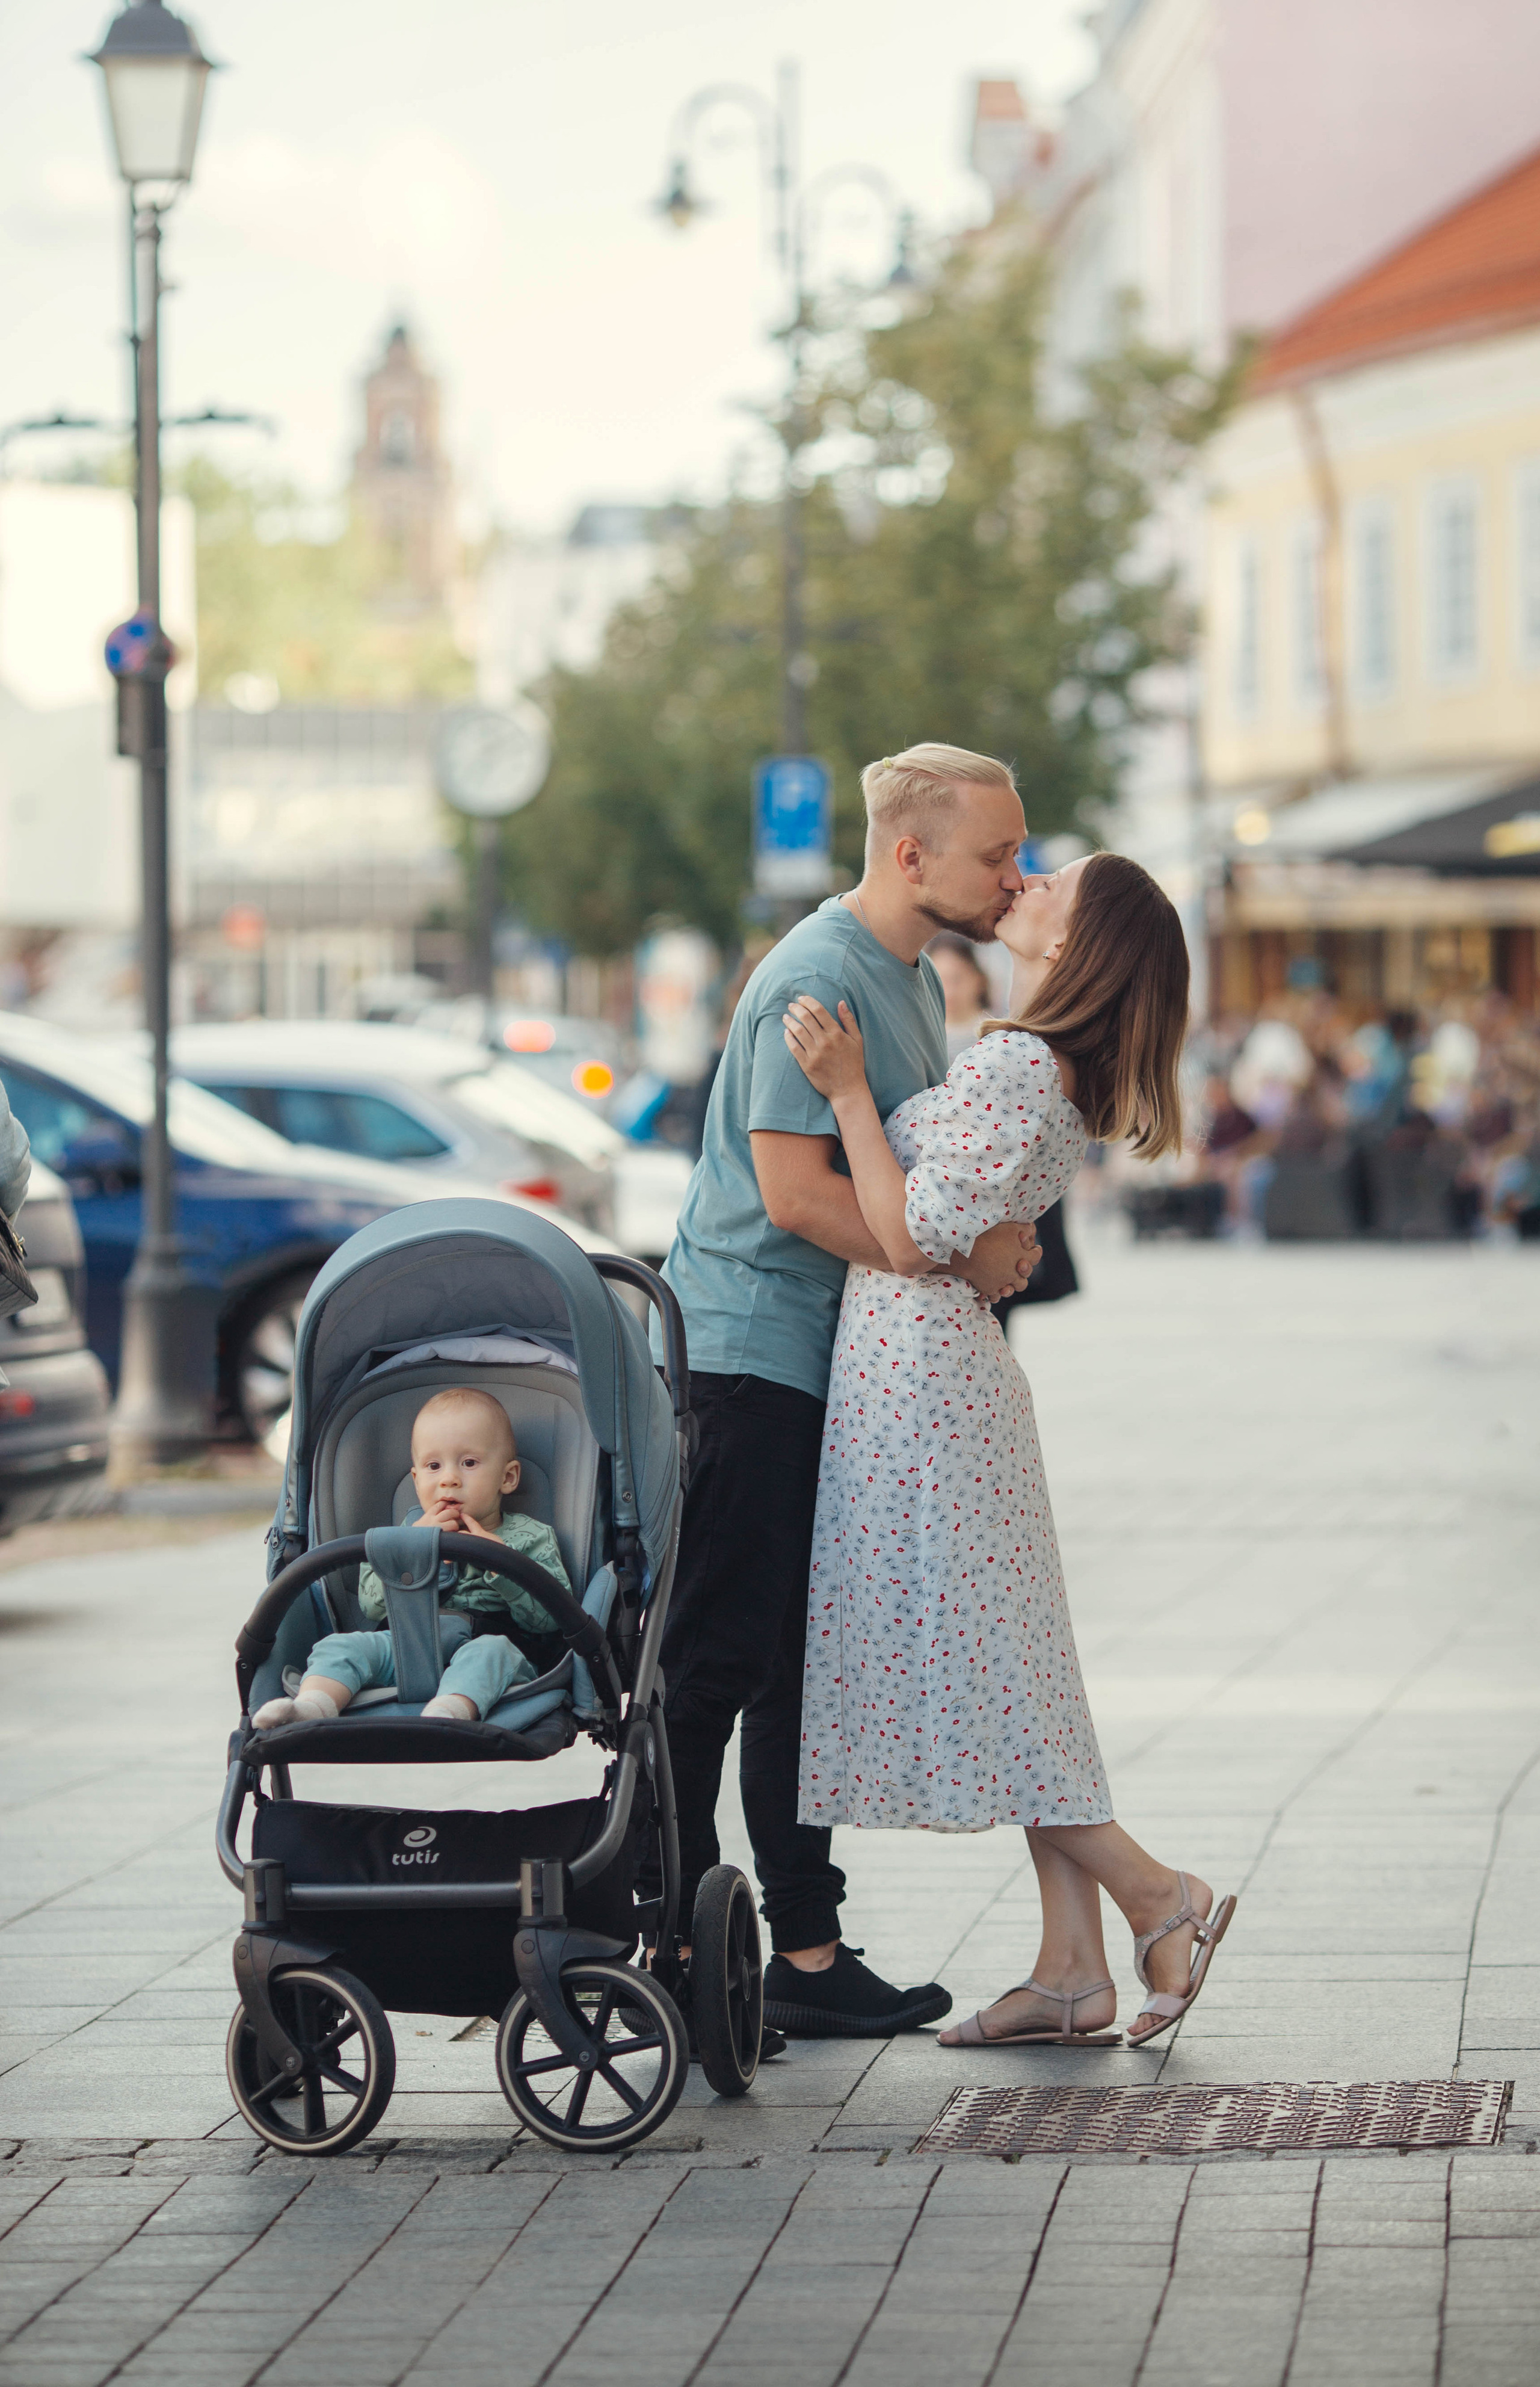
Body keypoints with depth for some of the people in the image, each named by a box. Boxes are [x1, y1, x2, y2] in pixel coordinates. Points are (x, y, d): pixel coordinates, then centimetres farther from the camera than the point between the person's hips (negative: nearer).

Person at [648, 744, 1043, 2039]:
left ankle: (806, 1953, 15)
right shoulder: (817, 981, -17)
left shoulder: (914, 975, 15)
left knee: (804, 1664, 11)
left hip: (828, 1364, 10)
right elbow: (795, 1192, -24)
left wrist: (990, 1228, 2)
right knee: (716, 1660, -7)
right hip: (749, 1346, -10)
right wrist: (963, 1255, -17)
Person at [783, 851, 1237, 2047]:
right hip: (949, 1363, 10)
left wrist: (846, 1089, -18)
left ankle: (1160, 1897, -1)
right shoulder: (1054, 1069, 12)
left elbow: (913, 1238, -21)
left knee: (962, 1674, -3)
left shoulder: (1016, 1065, -18)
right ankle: (1074, 1969, 8)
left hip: (917, 1369, -10)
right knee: (1008, 1676, 8)